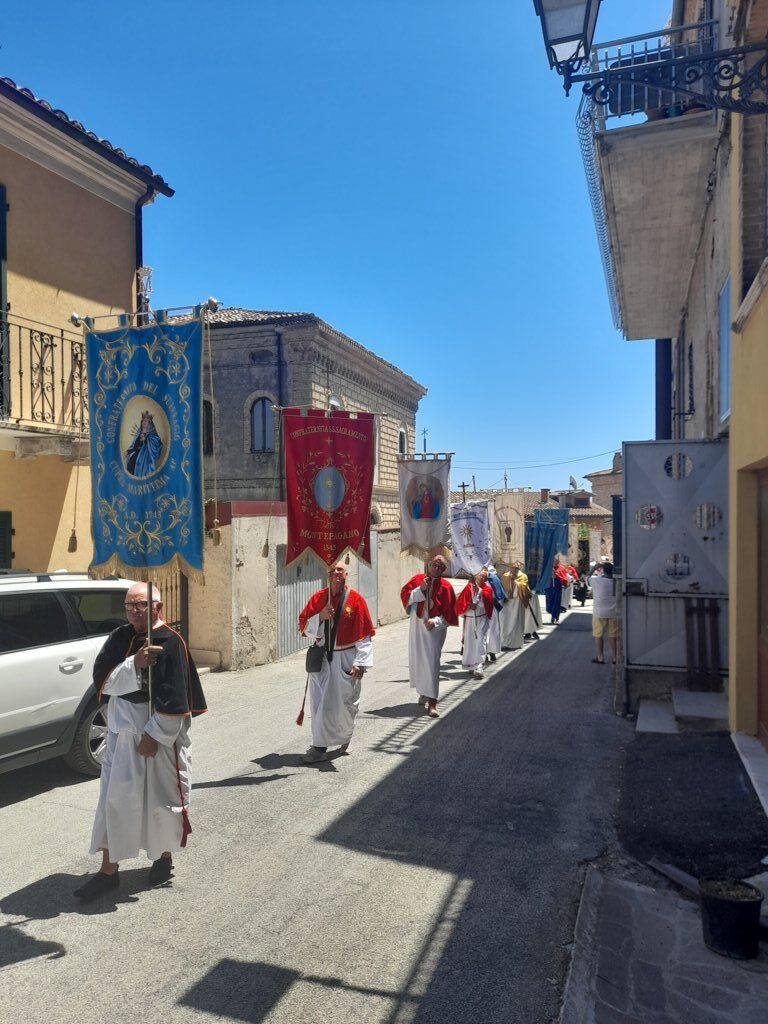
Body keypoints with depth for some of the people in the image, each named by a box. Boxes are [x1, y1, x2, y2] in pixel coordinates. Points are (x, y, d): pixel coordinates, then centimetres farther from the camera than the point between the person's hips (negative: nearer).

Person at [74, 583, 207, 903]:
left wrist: (154, 735, -15)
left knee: (161, 797, 10)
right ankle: (108, 870, 21)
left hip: (159, 733, -5)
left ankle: (164, 857, 34)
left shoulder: (170, 643, -16)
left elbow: (174, 698, -17)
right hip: (121, 731, 5)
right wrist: (134, 663, -23)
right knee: (113, 799, 8)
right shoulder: (118, 638, 2)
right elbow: (103, 679, -8)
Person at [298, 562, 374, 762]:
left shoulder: (356, 599, -6)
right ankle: (320, 747, 10)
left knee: (345, 704, 7)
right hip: (321, 657, 2)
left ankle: (345, 736, 31)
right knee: (320, 702, 1)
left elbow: (364, 635, -8)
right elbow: (304, 626, 3)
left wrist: (360, 662, -16)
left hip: (346, 659, -2)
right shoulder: (318, 598, 2)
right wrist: (320, 617, -15)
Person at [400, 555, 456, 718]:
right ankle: (424, 692, 32)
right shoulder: (417, 579, 4)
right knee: (417, 659, 12)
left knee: (432, 661, -11)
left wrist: (435, 621, -20)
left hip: (435, 627, -3)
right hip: (417, 625, 3)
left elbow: (449, 612, -5)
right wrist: (420, 589, -14)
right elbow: (405, 596, -2)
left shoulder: (445, 586, -3)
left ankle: (432, 701, -10)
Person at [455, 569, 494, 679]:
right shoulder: (469, 587, 2)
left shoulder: (487, 589, 2)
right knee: (469, 642, 10)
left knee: (480, 642, -12)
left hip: (482, 619, -2)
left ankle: (479, 667, -19)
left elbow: (487, 598, -20)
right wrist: (468, 605, -16)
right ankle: (471, 665, 27)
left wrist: (479, 589, -18)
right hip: (469, 619, 2)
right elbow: (460, 602, -2)